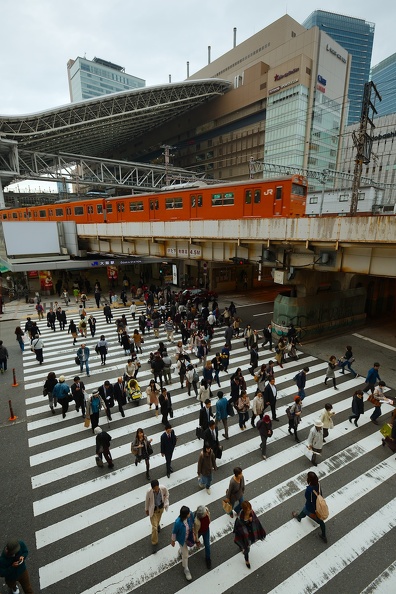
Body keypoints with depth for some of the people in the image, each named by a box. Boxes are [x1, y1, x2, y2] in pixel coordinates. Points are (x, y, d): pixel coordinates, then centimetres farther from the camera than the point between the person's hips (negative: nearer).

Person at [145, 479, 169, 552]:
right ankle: (154, 543, 28)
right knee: (154, 527, 2)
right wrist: (146, 509, 1)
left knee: (158, 519, 31)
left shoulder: (163, 488, -32)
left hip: (161, 507, 2)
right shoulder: (149, 492, -35)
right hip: (153, 509, -2)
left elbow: (167, 494, -9)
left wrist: (166, 504, -12)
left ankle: (158, 525, 66)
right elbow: (147, 501, -14)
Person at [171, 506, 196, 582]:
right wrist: (173, 540, -5)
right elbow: (174, 532, -22)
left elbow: (192, 524, -9)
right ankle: (186, 570, 45)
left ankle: (181, 550, 68)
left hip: (189, 536, 4)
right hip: (182, 539, -4)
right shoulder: (178, 522, -43)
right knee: (185, 555, 15)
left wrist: (193, 533, 2)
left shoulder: (190, 515, -31)